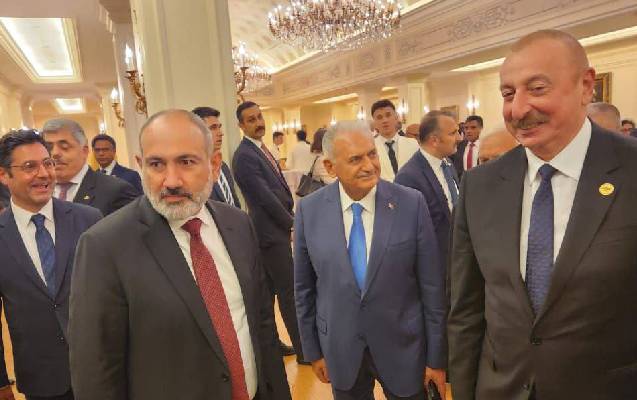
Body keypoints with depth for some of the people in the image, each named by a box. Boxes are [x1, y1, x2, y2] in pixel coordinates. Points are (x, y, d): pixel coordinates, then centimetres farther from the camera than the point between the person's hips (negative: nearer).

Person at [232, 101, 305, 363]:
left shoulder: (261, 149, 13)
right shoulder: (244, 156, -16)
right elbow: (266, 196, -19)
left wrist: (289, 219, 5)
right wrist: (292, 224, -10)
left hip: (277, 228, 9)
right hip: (271, 231, -9)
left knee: (269, 290, 16)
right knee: (289, 290, -2)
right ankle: (302, 349, 10)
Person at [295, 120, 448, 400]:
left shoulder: (411, 204, -14)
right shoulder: (309, 210, -9)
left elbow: (432, 286, -8)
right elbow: (304, 287, 0)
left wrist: (437, 357, -3)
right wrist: (313, 350, 5)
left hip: (403, 348, -1)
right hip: (340, 351, 1)